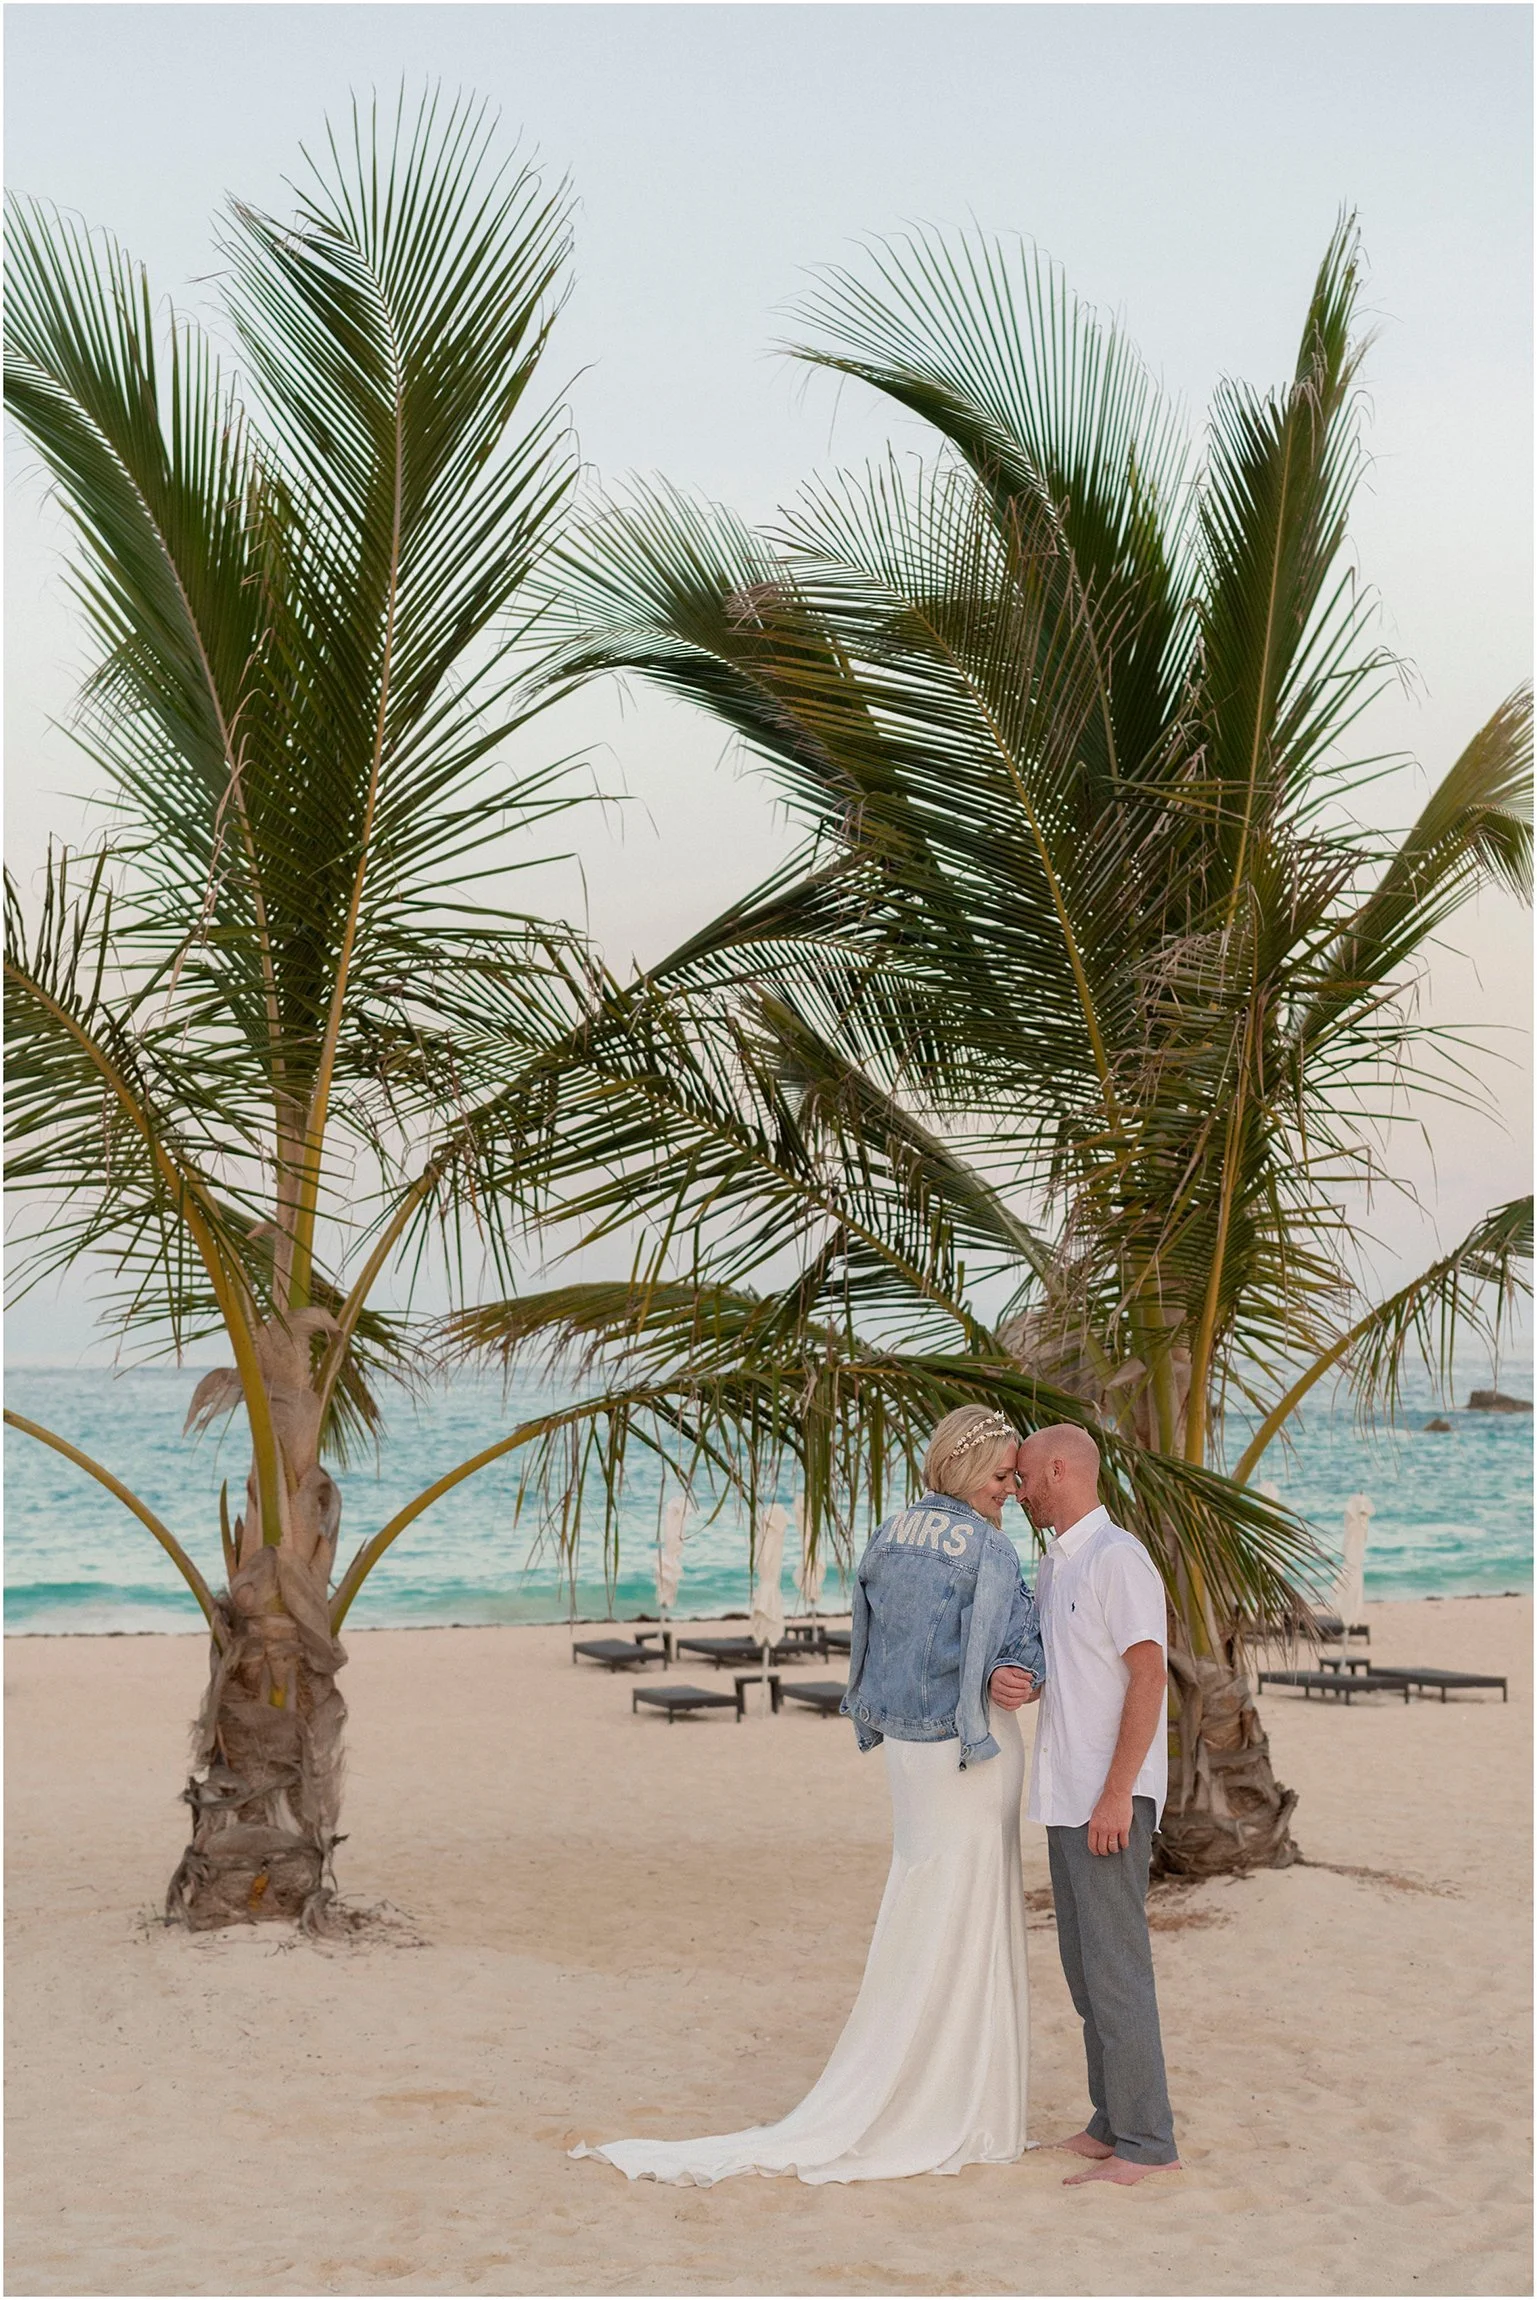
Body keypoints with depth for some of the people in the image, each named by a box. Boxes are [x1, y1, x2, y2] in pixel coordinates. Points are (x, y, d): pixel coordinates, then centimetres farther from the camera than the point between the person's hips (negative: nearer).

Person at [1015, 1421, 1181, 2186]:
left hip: (1110, 1800, -10)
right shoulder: (1052, 1567, 16)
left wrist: (1117, 1795, -22)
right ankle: (1113, 2123, 19)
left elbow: (1150, 1675, -19)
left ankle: (1145, 2143, -3)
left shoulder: (1117, 1558, -13)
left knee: (1114, 1965, -8)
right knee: (1085, 1965, 12)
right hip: (1066, 1799, 10)